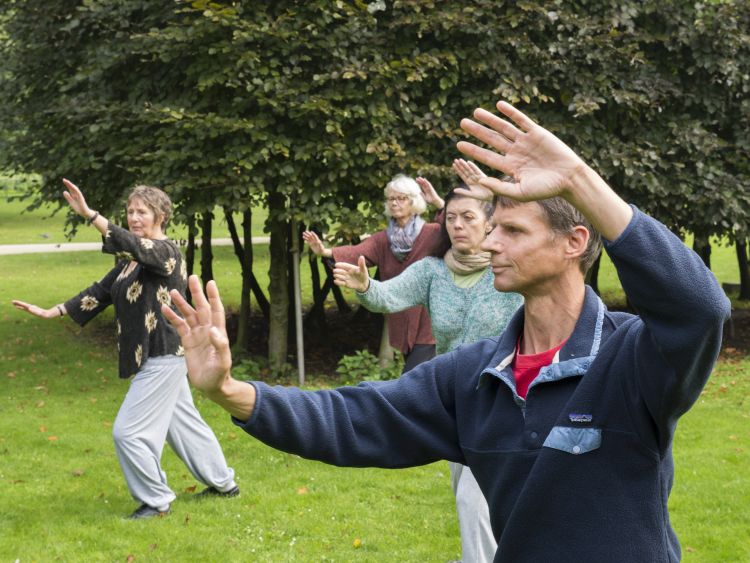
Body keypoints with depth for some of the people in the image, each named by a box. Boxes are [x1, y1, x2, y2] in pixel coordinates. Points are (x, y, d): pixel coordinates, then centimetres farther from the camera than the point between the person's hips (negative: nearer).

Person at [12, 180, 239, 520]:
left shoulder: (165, 251, -16)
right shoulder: (132, 259, 12)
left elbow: (132, 245, -37)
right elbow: (101, 292, 14)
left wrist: (88, 214, -48)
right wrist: (51, 313, 8)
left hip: (163, 357, -10)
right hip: (151, 356, 10)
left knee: (129, 431, -8)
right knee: (183, 423, 21)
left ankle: (155, 501, 6)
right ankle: (223, 483, 36)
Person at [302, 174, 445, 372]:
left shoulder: (432, 234, -5)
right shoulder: (382, 240, 6)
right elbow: (357, 253, -12)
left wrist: (438, 202, -30)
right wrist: (326, 252, -31)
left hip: (429, 326, -5)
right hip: (402, 328, 5)